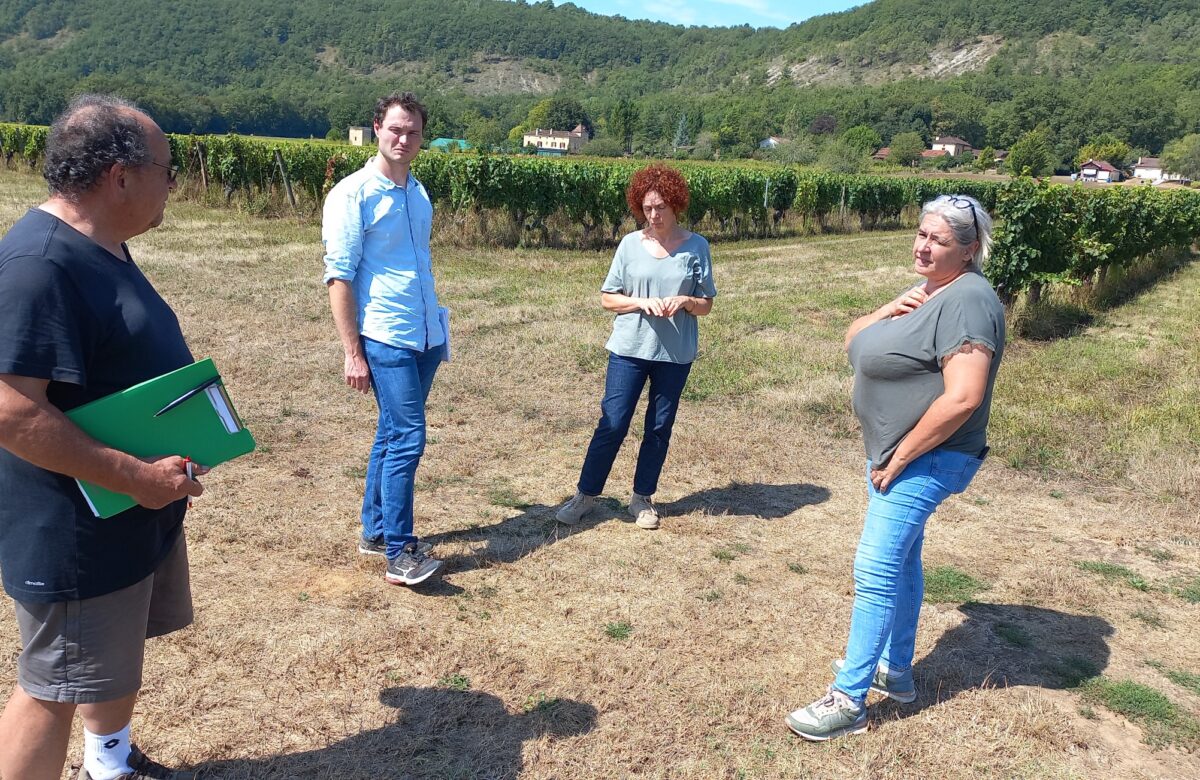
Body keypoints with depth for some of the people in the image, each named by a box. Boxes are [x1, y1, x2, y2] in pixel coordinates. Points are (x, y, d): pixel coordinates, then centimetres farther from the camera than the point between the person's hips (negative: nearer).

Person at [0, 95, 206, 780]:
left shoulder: (102, 245, 7)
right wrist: (134, 476, -27)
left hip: (138, 515, 10)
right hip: (78, 534, -10)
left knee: (121, 651, 26)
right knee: (56, 686, 5)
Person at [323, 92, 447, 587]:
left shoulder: (418, 192, 12)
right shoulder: (353, 194, -9)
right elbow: (338, 277, -11)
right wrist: (353, 353, -15)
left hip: (426, 337, 7)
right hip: (385, 339, -7)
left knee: (392, 437, 13)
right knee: (407, 439, -9)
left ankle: (375, 531, 25)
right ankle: (399, 555, 0)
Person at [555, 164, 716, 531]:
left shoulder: (696, 247, -1)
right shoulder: (631, 244, -1)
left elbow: (706, 305, 4)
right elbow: (607, 298, 1)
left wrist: (685, 301, -18)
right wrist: (642, 302, -16)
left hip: (675, 353, 1)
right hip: (629, 349, -1)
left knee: (659, 428, 10)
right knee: (612, 425, 0)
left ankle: (642, 497, 26)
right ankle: (586, 495, 15)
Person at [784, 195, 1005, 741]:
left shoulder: (967, 301, -20)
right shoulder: (927, 294, 12)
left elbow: (962, 399, -28)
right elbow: (852, 341, 15)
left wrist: (900, 458, -21)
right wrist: (888, 312, -6)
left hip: (925, 460, -10)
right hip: (892, 452, 10)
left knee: (876, 569, -10)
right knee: (901, 559, 18)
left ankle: (849, 700, -2)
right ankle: (896, 670, 34)